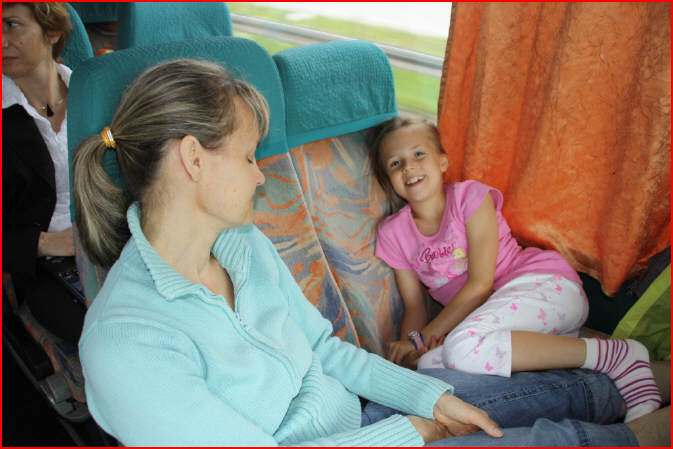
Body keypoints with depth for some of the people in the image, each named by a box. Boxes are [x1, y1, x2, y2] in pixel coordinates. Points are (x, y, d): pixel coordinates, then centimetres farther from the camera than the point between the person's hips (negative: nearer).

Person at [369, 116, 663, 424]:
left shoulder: (470, 196, -5)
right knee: (430, 362, -25)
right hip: (488, 311, 6)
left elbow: (480, 283, -11)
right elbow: (414, 306, 8)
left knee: (464, 347, -34)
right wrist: (406, 349, -14)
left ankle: (614, 356, -23)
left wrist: (424, 337, -17)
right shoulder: (392, 234, 9)